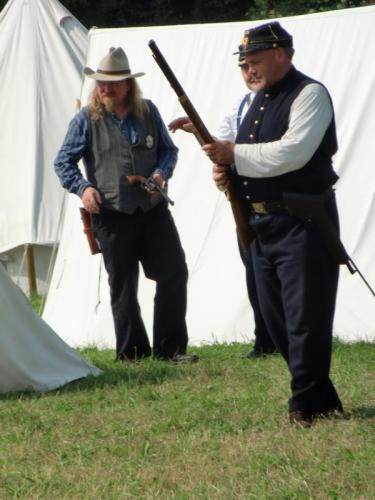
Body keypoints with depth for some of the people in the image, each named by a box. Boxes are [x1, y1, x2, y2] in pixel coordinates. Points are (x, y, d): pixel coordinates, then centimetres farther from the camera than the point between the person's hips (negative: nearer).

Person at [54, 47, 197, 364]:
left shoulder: (148, 112, 6)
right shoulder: (87, 120, -1)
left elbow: (169, 149, 14)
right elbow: (63, 162, 3)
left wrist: (162, 172, -6)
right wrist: (82, 188, -14)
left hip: (153, 208, 3)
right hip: (112, 214, -2)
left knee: (174, 273, -2)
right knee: (123, 287, 4)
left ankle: (170, 347, 9)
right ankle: (131, 352, 14)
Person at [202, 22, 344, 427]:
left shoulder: (309, 95, -11)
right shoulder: (259, 101, 17)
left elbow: (293, 152, -24)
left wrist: (235, 154, -18)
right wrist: (227, 170, 1)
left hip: (302, 224, -9)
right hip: (262, 222, 9)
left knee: (305, 316, -7)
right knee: (275, 317, 12)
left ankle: (306, 405, -1)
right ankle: (322, 398, 22)